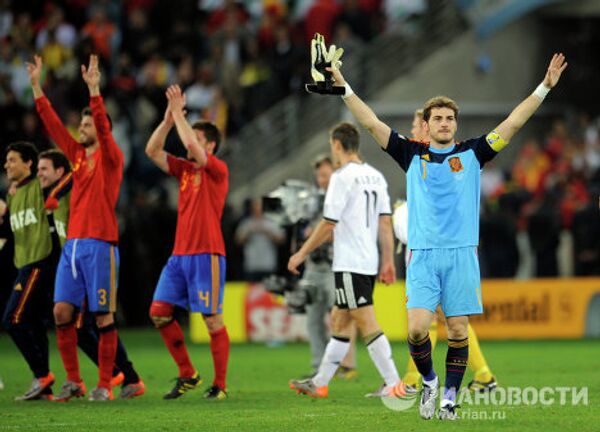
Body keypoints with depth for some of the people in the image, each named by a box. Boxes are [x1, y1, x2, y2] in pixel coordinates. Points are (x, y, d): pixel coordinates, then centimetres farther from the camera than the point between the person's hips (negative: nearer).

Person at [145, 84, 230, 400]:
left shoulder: (218, 170, -6)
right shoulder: (184, 169, 14)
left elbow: (191, 144, -21)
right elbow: (152, 150, 10)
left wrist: (178, 112, -11)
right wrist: (168, 118, 2)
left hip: (207, 255, -8)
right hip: (180, 254, 8)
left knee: (212, 319, -5)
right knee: (159, 312, 2)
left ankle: (220, 385, 1)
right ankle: (187, 374, 11)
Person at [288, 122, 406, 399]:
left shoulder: (343, 177, -13)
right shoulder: (375, 176, 10)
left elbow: (328, 224, -13)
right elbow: (385, 222, 10)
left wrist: (301, 254, -4)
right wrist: (388, 261, 13)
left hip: (349, 264, -9)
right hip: (369, 262, 9)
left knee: (367, 324, -9)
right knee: (339, 321, 15)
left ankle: (394, 384, -13)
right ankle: (319, 383, 22)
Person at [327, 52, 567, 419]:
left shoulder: (472, 153, 8)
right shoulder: (412, 154, 8)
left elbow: (513, 123, 5)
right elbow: (373, 123, 6)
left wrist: (544, 87, -2)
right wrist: (344, 88, 1)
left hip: (462, 254, 1)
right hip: (422, 254, 0)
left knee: (458, 331, 1)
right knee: (418, 328, -11)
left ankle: (450, 396, 13)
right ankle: (428, 381, 13)